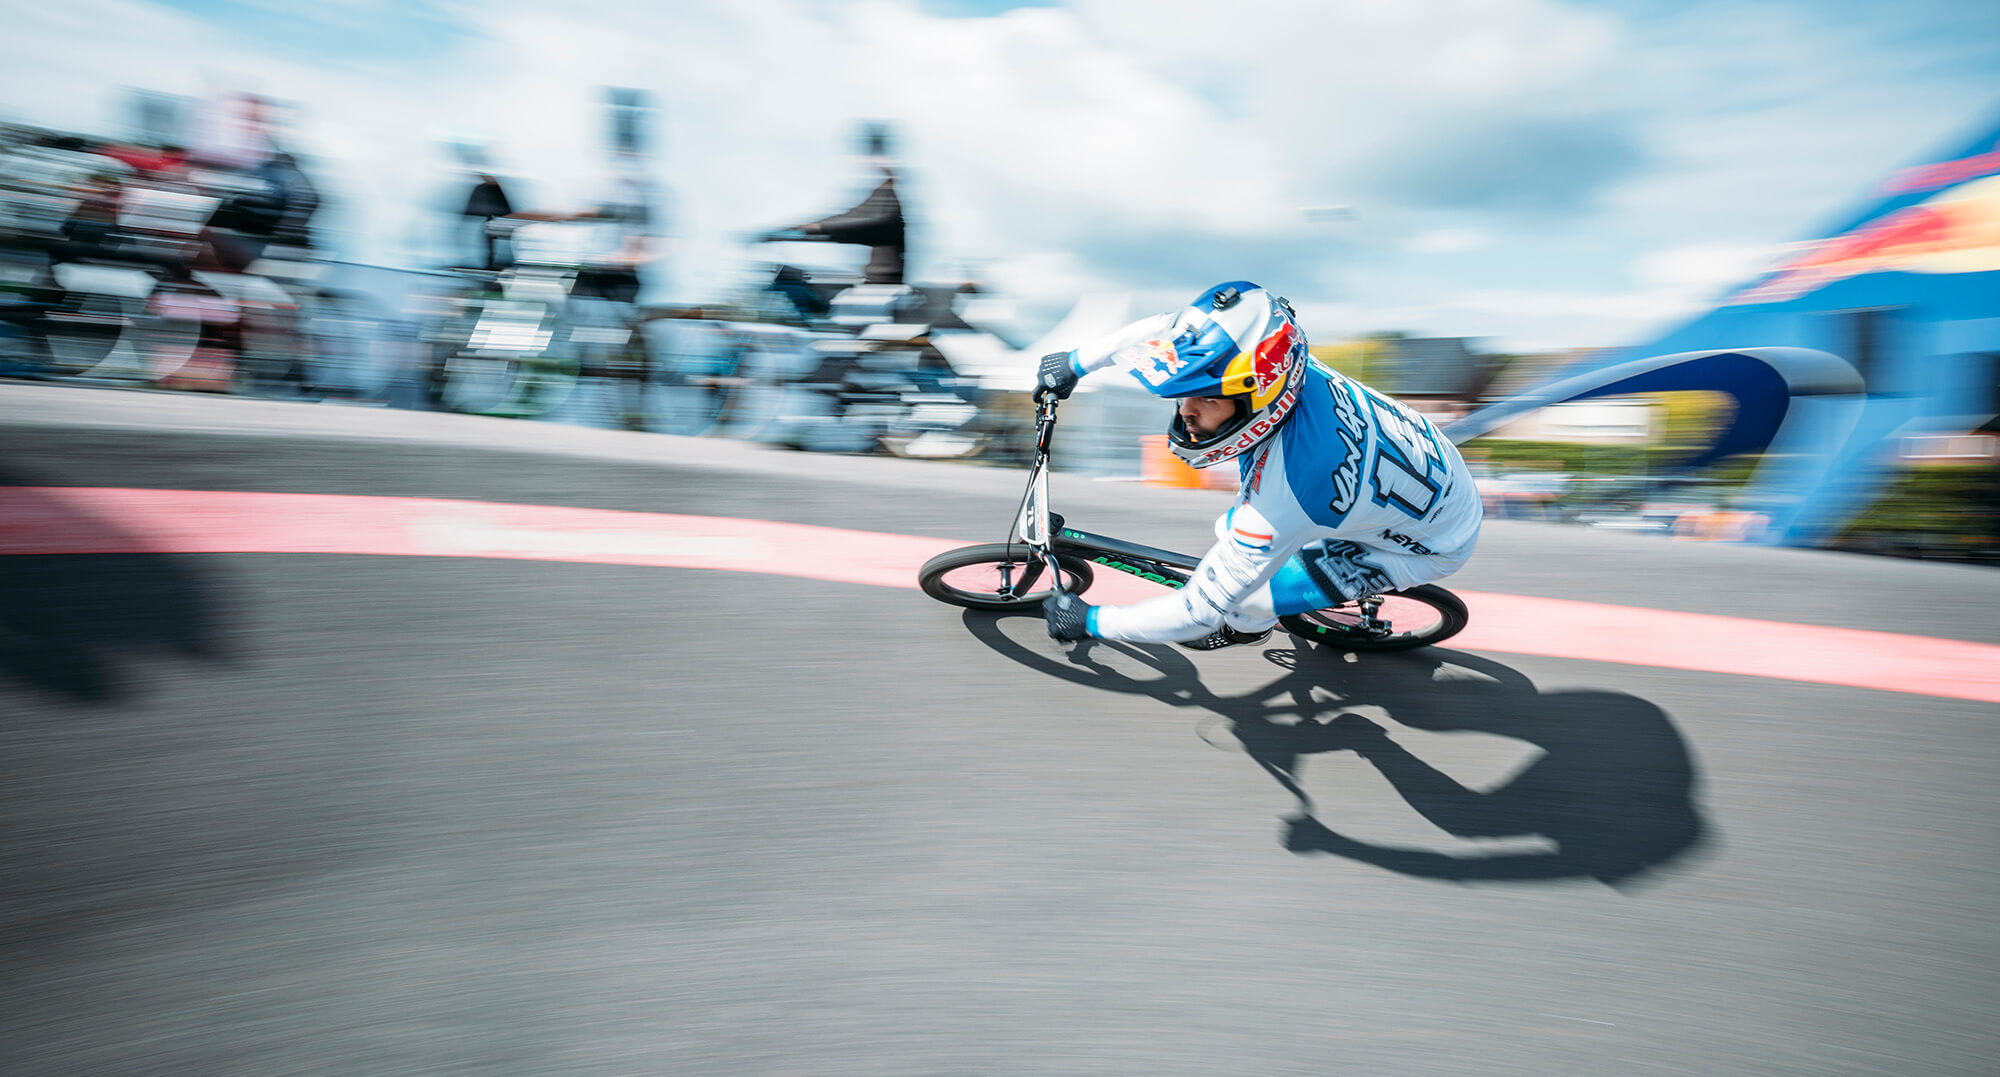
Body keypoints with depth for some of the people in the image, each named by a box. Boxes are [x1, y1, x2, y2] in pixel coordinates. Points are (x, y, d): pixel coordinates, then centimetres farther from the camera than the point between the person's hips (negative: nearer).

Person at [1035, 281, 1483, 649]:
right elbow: (1174, 329, -5)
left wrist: (1090, 621, -19)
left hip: (1435, 544, -7)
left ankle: (1250, 626, 25)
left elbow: (1199, 612, -31)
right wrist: (1077, 361, -2)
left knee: (1244, 602, -8)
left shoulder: (1279, 500, -41)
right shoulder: (1279, 362, -24)